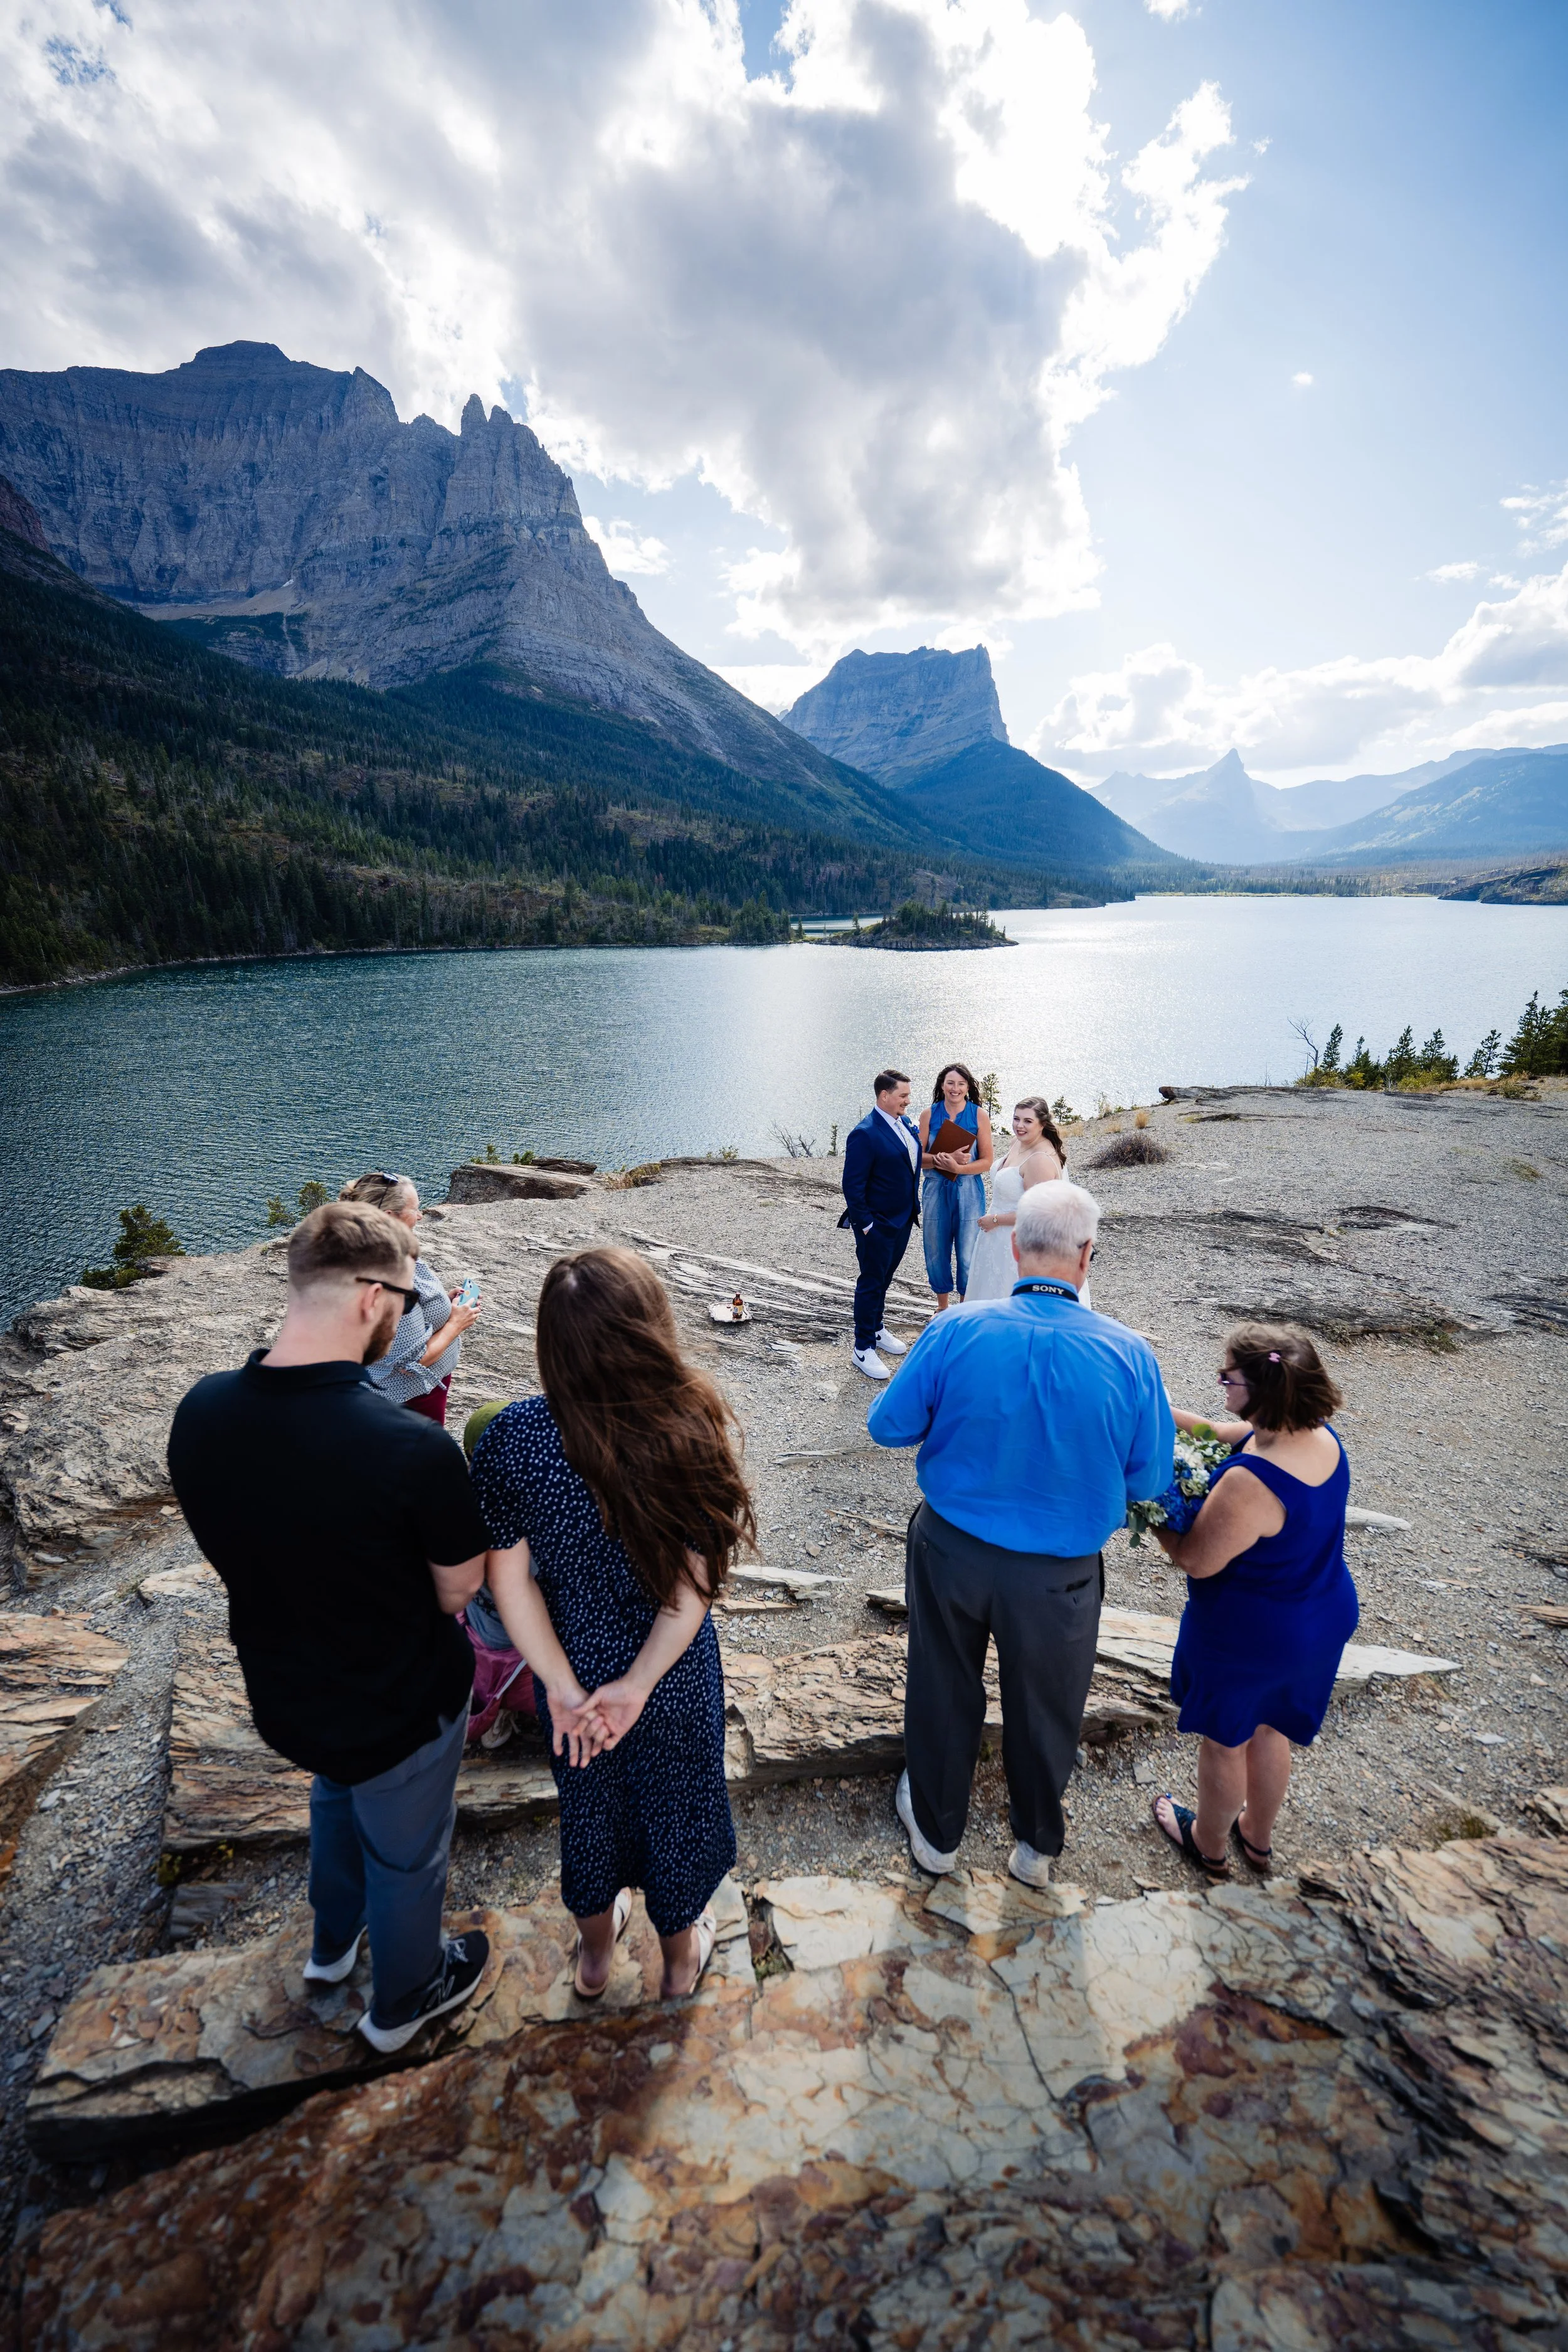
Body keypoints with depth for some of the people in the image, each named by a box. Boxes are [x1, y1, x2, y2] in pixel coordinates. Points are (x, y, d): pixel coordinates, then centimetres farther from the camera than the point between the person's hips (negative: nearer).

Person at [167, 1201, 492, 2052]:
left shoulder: (199, 1412, -20)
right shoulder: (414, 1450, -38)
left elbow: (241, 1544, -3)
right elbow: (458, 1595, -21)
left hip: (281, 1694, 6)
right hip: (400, 1708, -5)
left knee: (338, 1791, 38)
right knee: (405, 1855, 26)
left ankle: (333, 1941, 63)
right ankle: (402, 1999, 54)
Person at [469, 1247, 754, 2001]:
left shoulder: (511, 1438, -23)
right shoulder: (688, 1427, -27)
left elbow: (509, 1578, -17)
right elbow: (696, 1579, -24)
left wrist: (562, 1686, -12)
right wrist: (640, 1682, -18)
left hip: (573, 1668, 2)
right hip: (673, 1675, -1)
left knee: (589, 1800, 30)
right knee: (676, 1804, 27)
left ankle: (595, 1952, 57)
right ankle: (681, 1953, 54)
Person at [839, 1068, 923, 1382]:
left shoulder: (904, 1124, 5)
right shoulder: (865, 1134, -22)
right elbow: (853, 1185, -21)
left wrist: (914, 1208, 14)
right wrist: (865, 1225, -20)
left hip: (903, 1219, 8)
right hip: (877, 1225, -8)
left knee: (884, 1278, 22)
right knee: (872, 1283, 4)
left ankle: (877, 1329, 40)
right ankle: (864, 1350, 16)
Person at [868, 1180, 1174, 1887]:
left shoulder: (954, 1332, -21)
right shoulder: (1129, 1355, -19)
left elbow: (888, 1426, -9)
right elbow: (1150, 1482, -8)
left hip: (950, 1554, 1)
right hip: (1058, 1576, 0)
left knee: (943, 1695, 25)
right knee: (1043, 1709, 25)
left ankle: (935, 1831, 49)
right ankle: (1036, 1848, 50)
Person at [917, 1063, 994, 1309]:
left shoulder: (979, 1115, -3)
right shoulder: (929, 1114, 1)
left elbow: (987, 1160, -5)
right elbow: (919, 1156, -3)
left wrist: (958, 1168, -20)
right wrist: (944, 1159, -20)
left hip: (969, 1191, -2)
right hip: (936, 1190, 2)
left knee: (967, 1252, 2)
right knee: (936, 1250, 10)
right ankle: (943, 1306, 29)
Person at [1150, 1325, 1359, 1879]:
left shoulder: (1250, 1484, -38)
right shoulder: (1322, 1438, -13)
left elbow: (1196, 1560, -24)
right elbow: (1224, 1434, 1)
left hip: (1248, 1635, -7)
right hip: (1324, 1619, 7)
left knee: (1224, 1740, 20)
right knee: (1269, 1730, 30)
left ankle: (1210, 1844, 45)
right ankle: (1258, 1836, 52)